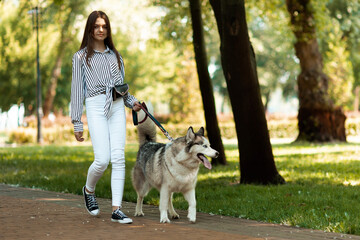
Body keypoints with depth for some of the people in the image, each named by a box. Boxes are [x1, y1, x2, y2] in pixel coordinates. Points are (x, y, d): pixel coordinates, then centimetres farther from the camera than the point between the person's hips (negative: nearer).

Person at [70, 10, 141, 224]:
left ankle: (117, 210, -9)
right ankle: (89, 190, 17)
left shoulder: (115, 56, 21)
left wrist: (132, 102, 4)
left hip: (117, 107, 4)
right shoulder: (81, 57, 9)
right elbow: (77, 90, 6)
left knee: (118, 158, -9)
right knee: (102, 159, -14)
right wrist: (77, 123, 2)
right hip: (95, 107, -3)